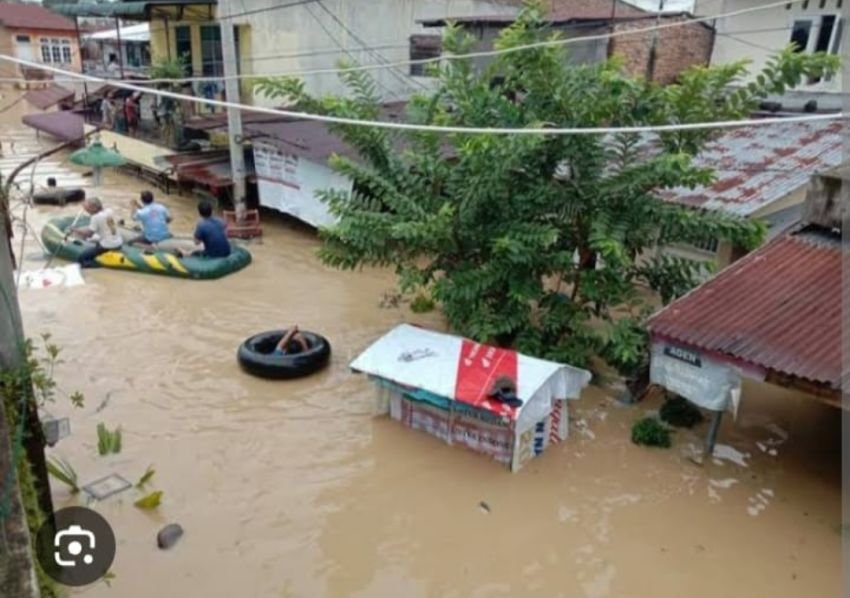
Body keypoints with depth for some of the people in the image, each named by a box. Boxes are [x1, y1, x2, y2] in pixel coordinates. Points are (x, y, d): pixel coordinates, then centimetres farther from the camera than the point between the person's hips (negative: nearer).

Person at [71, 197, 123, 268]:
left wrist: (75, 230, 1)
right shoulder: (109, 211, 5)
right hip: (119, 244, 9)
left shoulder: (96, 217, -15)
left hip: (107, 247, -9)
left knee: (81, 258, -2)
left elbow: (89, 234, -12)